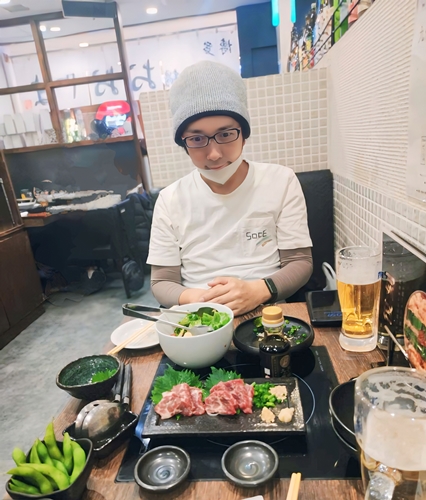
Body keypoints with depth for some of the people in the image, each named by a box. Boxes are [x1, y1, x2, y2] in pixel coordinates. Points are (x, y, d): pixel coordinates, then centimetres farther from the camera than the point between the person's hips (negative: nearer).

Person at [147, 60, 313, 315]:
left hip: (268, 314, 0)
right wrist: (192, 299, -20)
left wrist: (258, 291, -20)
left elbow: (301, 263, -1)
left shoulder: (282, 181, -2)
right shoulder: (170, 199, -1)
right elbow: (162, 281, 2)